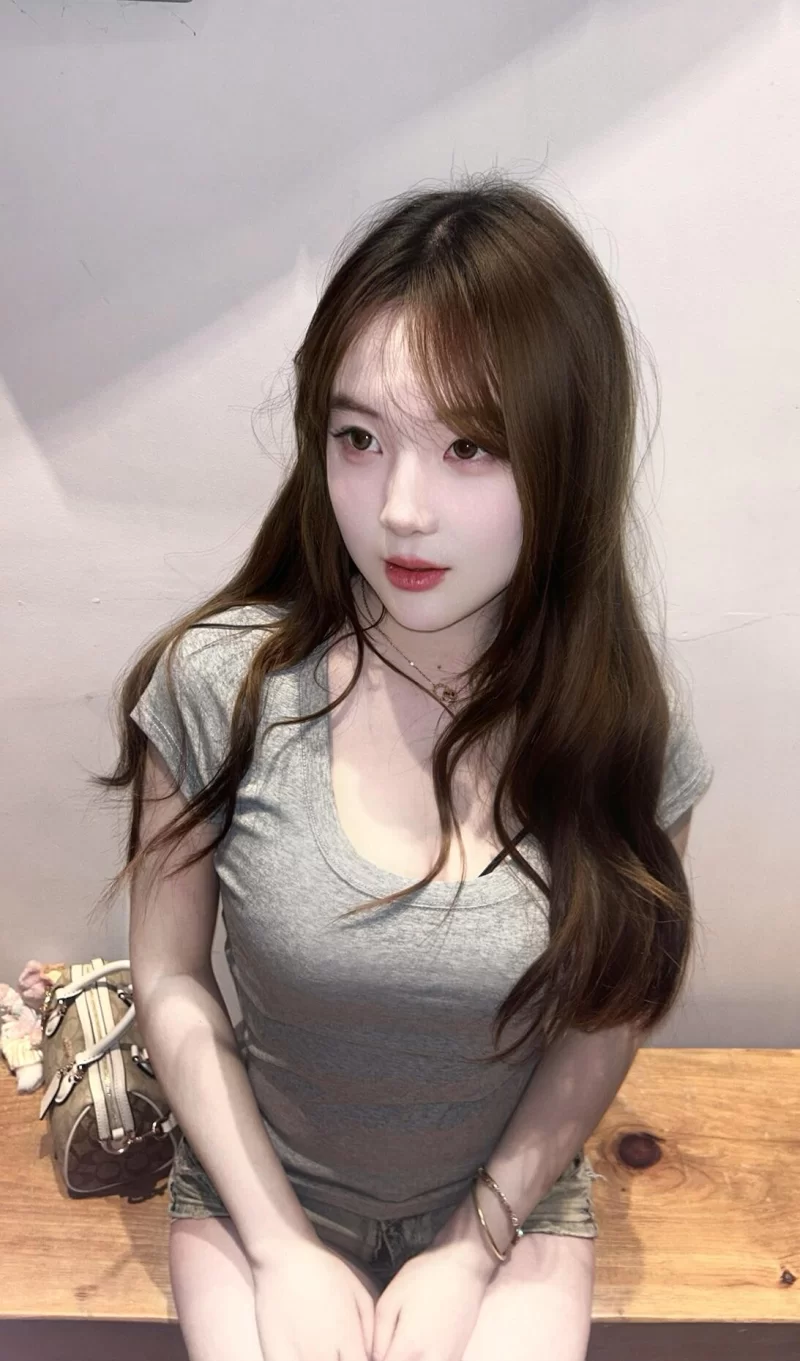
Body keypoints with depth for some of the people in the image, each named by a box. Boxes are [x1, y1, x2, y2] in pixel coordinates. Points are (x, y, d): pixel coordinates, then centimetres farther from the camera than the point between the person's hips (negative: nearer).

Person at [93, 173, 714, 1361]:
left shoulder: (629, 720, -18)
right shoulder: (221, 682, -21)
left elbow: (606, 1017, -6)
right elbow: (170, 976, -10)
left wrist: (473, 1252, -7)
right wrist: (283, 1251, -9)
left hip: (513, 1197, 1)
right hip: (261, 1188, 0)